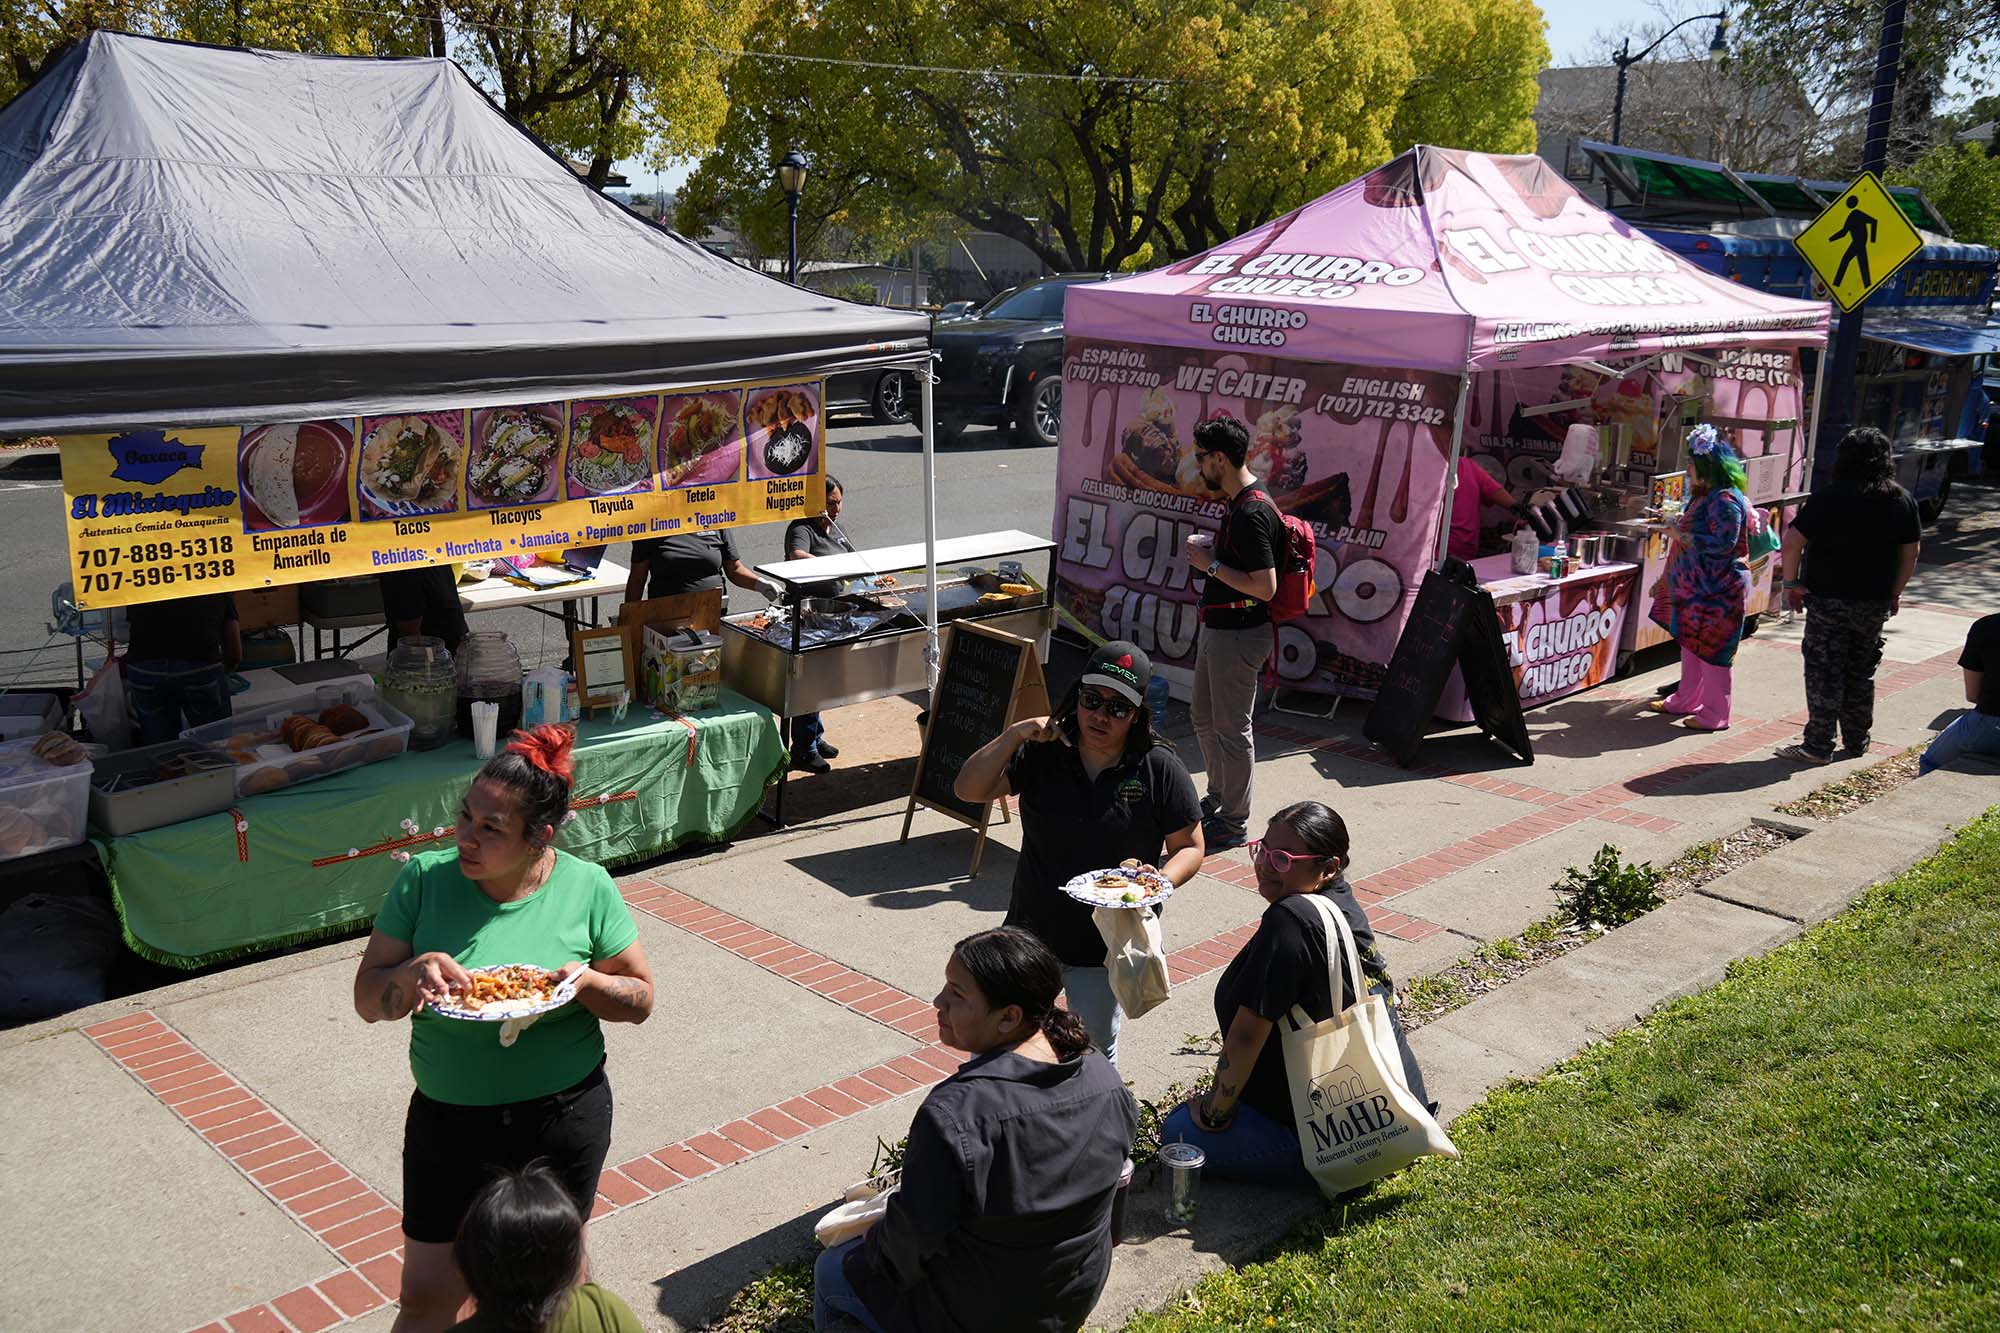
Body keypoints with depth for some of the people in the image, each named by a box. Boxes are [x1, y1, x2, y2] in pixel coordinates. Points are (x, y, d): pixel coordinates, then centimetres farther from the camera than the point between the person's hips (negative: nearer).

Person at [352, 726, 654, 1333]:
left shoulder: (587, 887, -9)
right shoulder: (425, 879, -9)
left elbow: (641, 999, -2)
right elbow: (368, 1000, -3)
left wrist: (586, 981, -22)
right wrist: (415, 970, -24)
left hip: (562, 1121, -1)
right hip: (446, 1123, 1)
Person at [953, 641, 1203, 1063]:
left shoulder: (1160, 768, -10)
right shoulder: (1042, 752, -7)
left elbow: (1189, 848, -4)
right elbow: (968, 789, -11)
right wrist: (1013, 735, -22)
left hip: (1107, 944, -2)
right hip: (1032, 931, 2)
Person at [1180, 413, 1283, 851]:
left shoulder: (1252, 513, -23)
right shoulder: (1235, 501, 9)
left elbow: (1265, 586, -26)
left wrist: (1211, 565, -20)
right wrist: (1209, 548, 7)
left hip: (1238, 634, -11)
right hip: (1217, 628, 11)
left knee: (1231, 728, 1)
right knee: (1204, 717, 21)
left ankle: (1233, 821, 13)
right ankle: (1217, 800, 36)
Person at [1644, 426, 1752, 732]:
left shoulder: (1726, 500, -18)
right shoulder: (1705, 496, 15)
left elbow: (1722, 542, -25)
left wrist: (1681, 535, -18)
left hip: (1717, 591, -10)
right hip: (1696, 585, 11)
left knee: (1711, 650, -4)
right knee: (1690, 644, 18)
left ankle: (1715, 715, 4)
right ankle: (1686, 701, 30)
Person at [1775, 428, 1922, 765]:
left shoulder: (1831, 497, -13)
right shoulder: (1902, 500, 2)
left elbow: (1792, 542, -17)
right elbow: (1910, 553, 8)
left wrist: (1792, 583, -5)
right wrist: (1894, 593, 18)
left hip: (1829, 601, -5)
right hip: (1875, 604, 5)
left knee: (1824, 672, 1)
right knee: (1861, 673, 16)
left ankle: (1819, 745, 2)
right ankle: (1857, 742, 25)